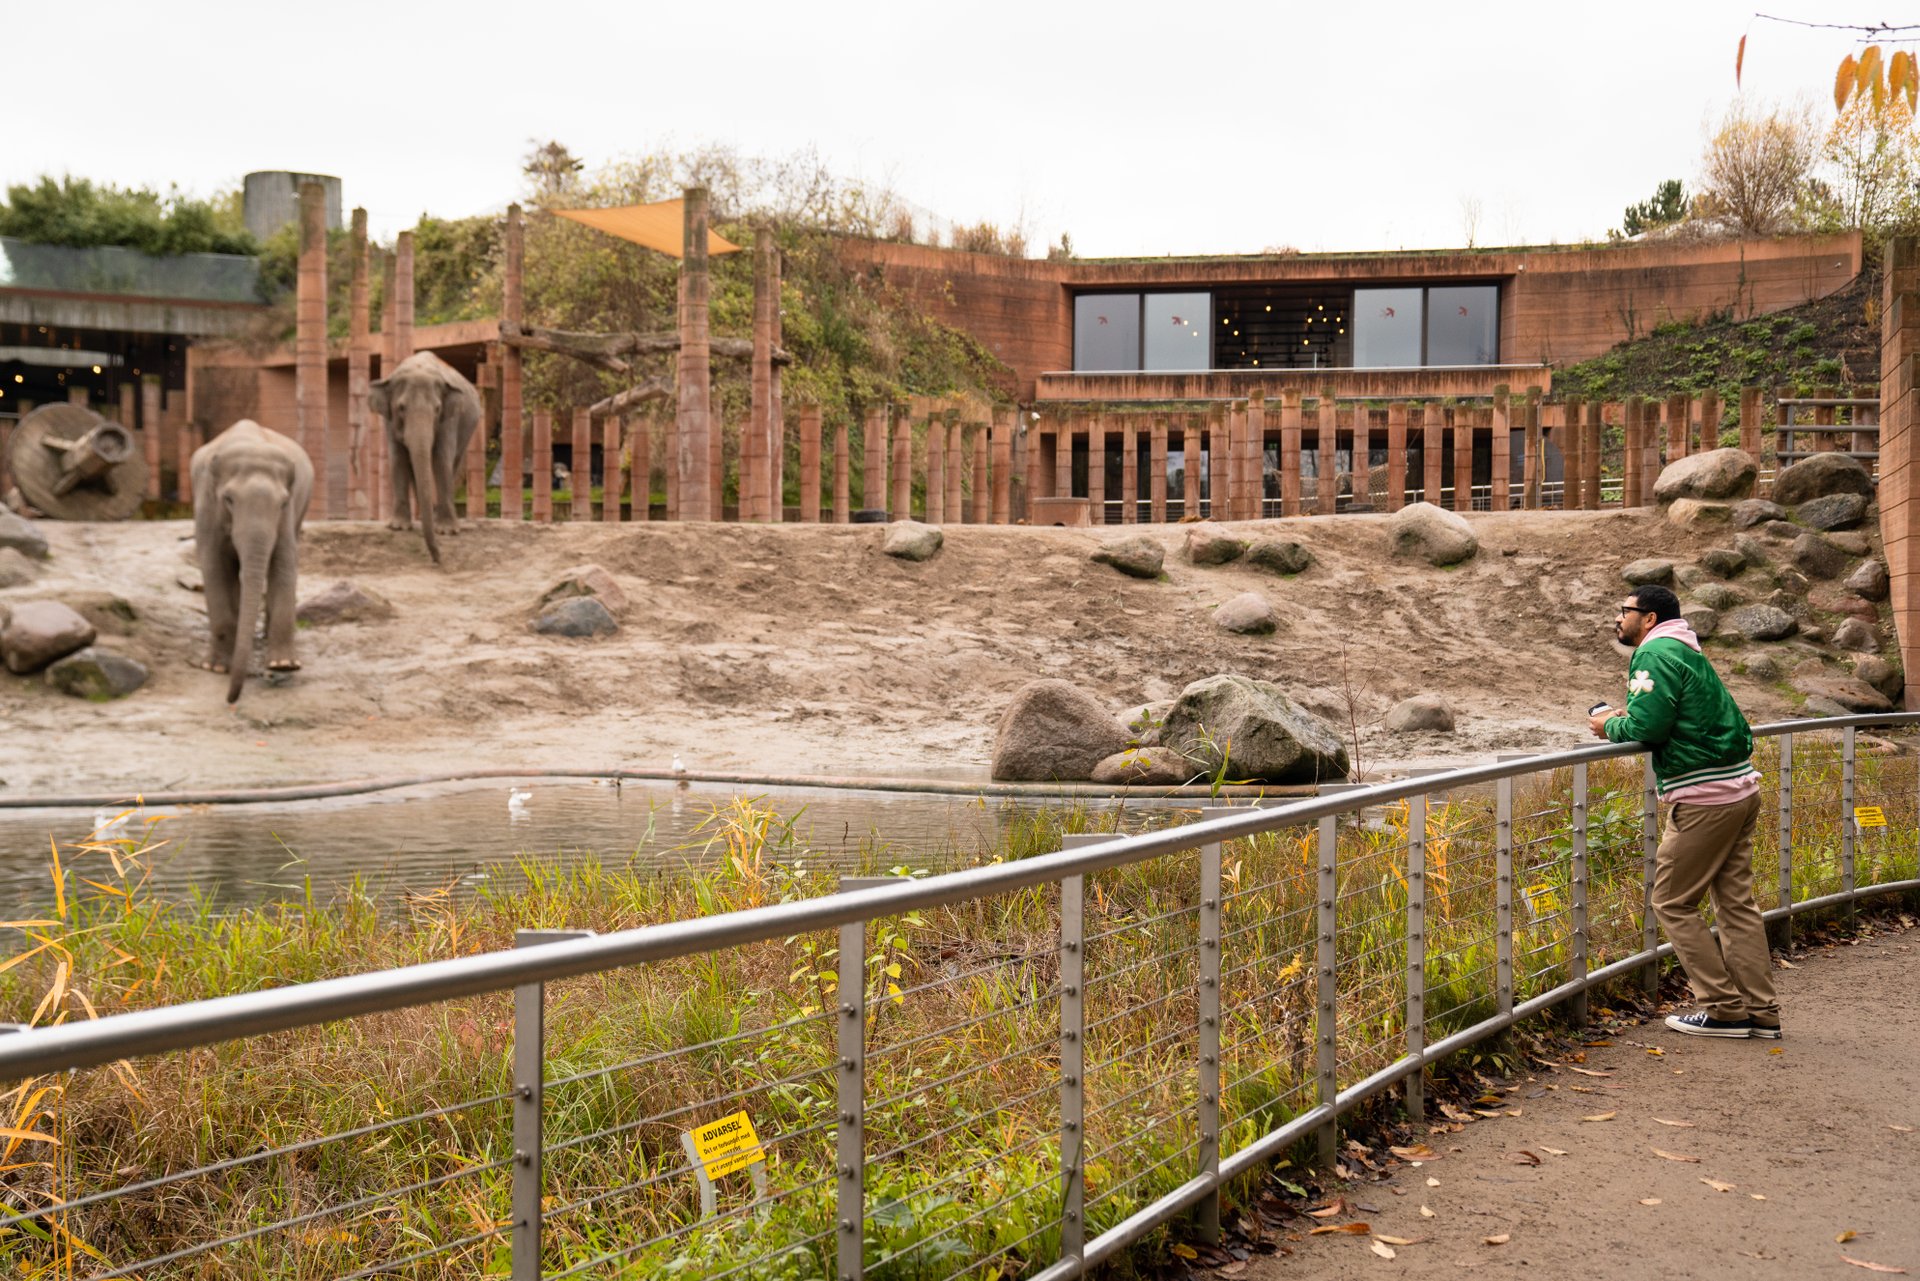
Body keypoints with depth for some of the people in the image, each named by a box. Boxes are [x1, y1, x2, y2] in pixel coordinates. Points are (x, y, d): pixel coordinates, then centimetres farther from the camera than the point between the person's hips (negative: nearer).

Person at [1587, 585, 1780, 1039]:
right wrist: (1626, 719, 12)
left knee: (1672, 903, 0)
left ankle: (1725, 1010, 2)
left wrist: (1611, 725, -1)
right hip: (1740, 791, 10)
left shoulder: (1655, 654, -11)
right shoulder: (1685, 651, 20)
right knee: (1736, 902, 12)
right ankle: (1761, 1013, 13)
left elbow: (1647, 727, -20)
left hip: (1704, 798, -10)